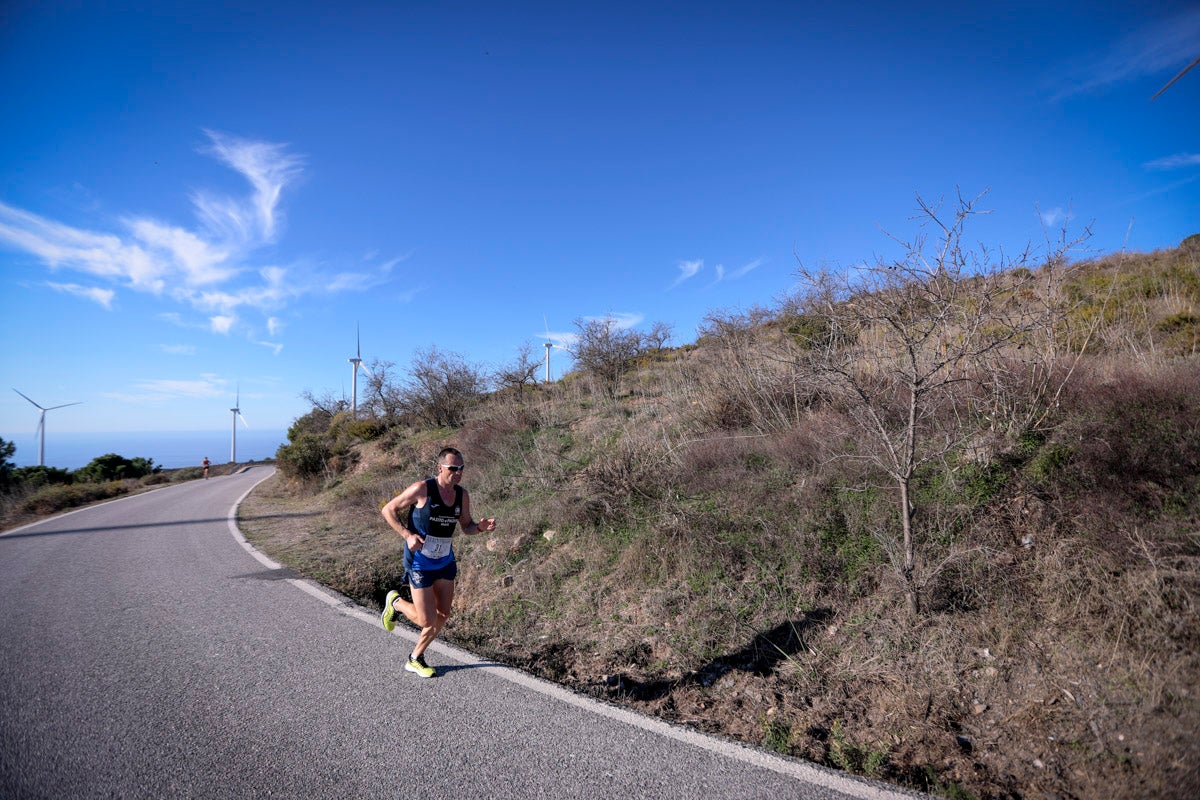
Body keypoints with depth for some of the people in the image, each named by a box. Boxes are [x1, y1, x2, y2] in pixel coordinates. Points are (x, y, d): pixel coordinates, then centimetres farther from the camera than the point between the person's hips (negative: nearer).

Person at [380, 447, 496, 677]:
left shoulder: (462, 495, -3)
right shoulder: (422, 489, -19)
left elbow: (466, 526, 10)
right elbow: (388, 510, -11)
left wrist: (480, 527, -14)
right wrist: (408, 535, -23)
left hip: (446, 562, 6)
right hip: (420, 564, -6)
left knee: (443, 616, 10)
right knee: (427, 620, -2)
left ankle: (415, 659, 32)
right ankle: (396, 602, 28)